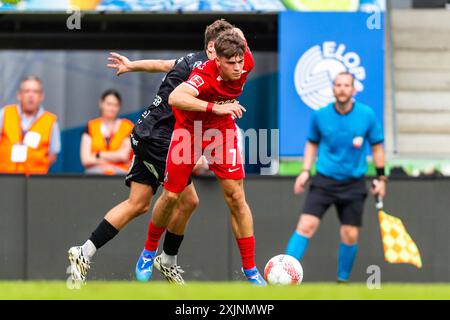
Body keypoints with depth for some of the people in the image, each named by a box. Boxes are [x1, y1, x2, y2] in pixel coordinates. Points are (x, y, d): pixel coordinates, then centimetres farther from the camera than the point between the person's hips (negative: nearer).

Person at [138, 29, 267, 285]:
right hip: (190, 129, -3)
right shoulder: (205, 75, -36)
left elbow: (238, 34, 2)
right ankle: (149, 251, 30)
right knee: (171, 196, 3)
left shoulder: (246, 65, -21)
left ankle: (250, 269, 0)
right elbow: (175, 98, -53)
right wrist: (214, 107, -59)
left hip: (222, 130, 3)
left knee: (236, 196, -6)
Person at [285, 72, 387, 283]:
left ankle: (343, 280, 19)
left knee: (350, 235, -1)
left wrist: (381, 177, 5)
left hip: (353, 184, 0)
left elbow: (376, 146, 7)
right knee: (306, 225, -15)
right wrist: (305, 171, 3)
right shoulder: (320, 115, -3)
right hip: (324, 180, 0)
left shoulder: (367, 115, -5)